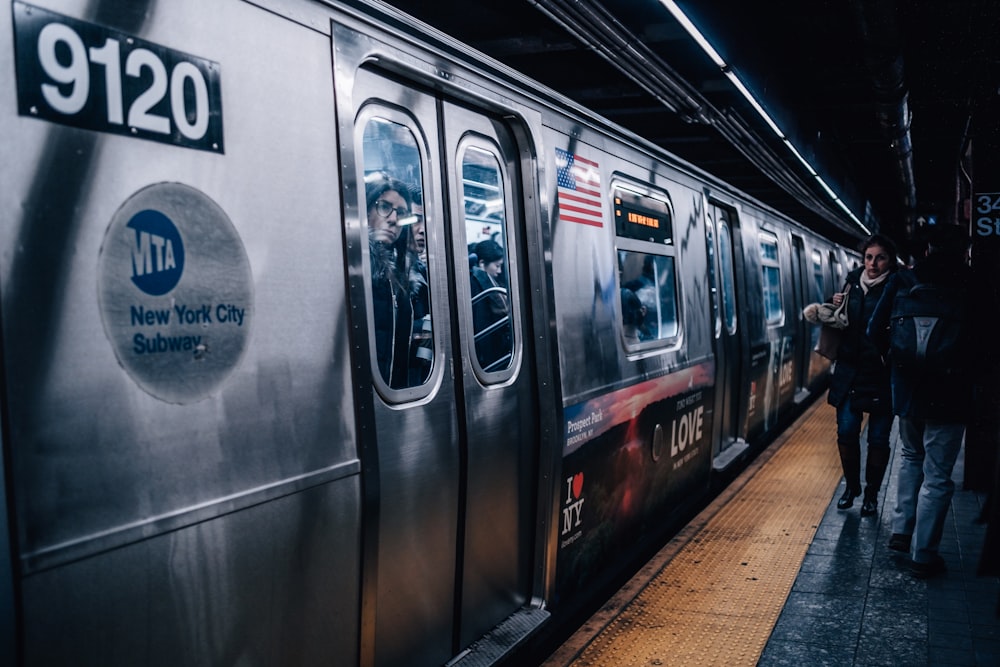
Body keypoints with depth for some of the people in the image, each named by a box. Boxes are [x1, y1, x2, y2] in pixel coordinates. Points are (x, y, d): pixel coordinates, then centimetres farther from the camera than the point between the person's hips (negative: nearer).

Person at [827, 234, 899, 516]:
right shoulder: (853, 282, 5)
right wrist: (837, 305, -1)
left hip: (882, 374, -3)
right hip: (850, 371, 3)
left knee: (878, 439, 4)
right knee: (846, 432, 2)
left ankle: (871, 495, 21)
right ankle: (851, 486, 24)